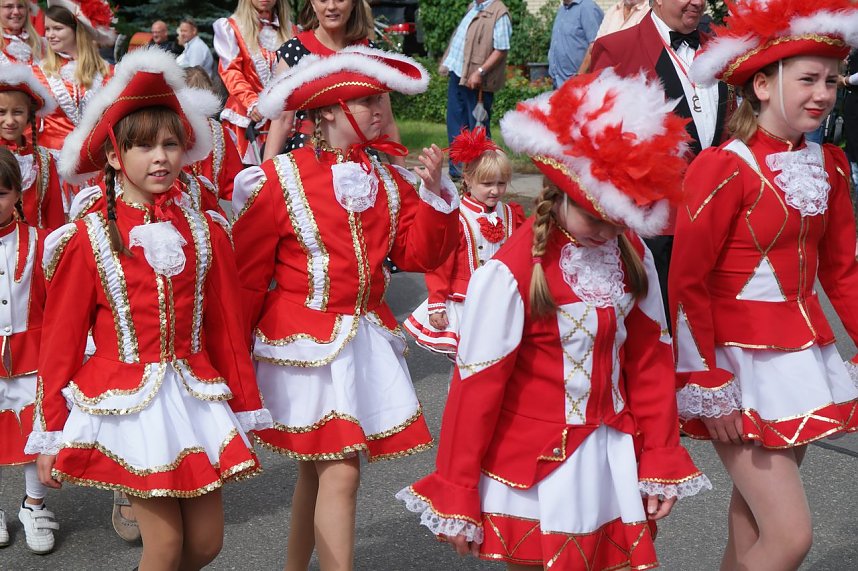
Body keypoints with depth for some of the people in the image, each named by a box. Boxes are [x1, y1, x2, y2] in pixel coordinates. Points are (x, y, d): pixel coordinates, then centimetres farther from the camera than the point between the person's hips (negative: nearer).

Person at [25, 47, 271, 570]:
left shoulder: (206, 233, 3)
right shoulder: (89, 240, -6)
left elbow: (227, 330, 8)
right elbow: (61, 341, -2)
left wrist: (245, 410, 11)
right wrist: (50, 437, 1)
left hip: (194, 398, 4)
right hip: (126, 403, -3)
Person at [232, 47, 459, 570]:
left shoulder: (388, 175, 5)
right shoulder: (280, 179, -10)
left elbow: (419, 254, 3)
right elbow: (248, 275, -5)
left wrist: (434, 192, -10)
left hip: (367, 339, 6)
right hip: (306, 342, -5)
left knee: (319, 467, 17)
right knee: (340, 472, -9)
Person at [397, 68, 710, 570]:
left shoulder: (632, 255, -1)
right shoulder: (513, 272, -18)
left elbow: (651, 359, 5)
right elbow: (477, 383, -14)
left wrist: (660, 461, 6)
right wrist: (456, 496, -9)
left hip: (613, 458, 5)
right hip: (536, 470, -5)